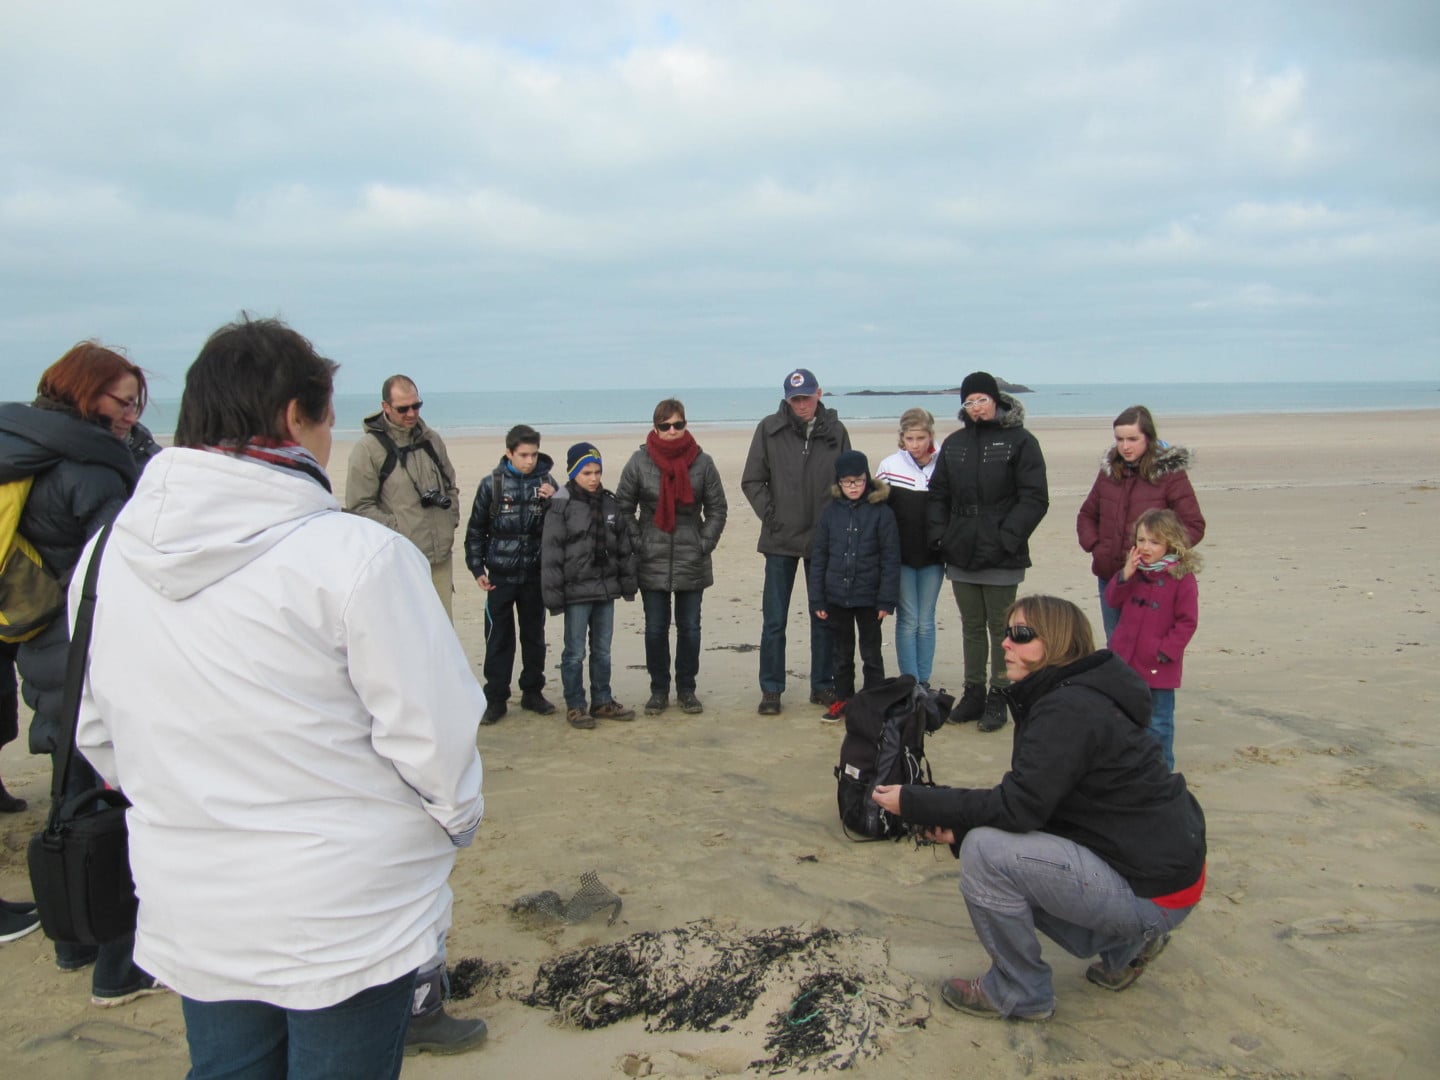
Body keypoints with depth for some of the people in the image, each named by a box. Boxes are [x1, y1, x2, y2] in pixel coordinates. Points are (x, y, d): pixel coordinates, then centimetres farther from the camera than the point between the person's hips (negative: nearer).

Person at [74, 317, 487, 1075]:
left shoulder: (108, 556, -4)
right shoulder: (355, 556, -22)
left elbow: (96, 733, 7)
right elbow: (429, 727, -17)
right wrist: (459, 816, 3)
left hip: (189, 914, 5)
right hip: (347, 916, -5)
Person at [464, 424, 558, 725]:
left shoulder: (546, 482, 2)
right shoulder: (492, 484, -3)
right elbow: (476, 530, 3)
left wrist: (554, 500, -14)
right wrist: (477, 568, 0)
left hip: (535, 574, 2)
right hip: (500, 575, -2)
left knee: (535, 635, 12)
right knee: (498, 638, 2)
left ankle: (532, 691, 24)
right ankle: (495, 698, 11)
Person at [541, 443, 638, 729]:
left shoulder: (610, 503, 7)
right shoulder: (561, 506, -9)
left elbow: (624, 545, 14)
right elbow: (551, 552, -10)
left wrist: (628, 582, 12)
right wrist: (553, 593, -13)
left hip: (606, 587, 5)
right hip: (577, 589, -5)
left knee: (603, 650, 13)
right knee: (575, 652, 2)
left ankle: (602, 702, 24)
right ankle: (575, 706, 13)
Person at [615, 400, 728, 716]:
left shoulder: (702, 462, -2)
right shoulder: (639, 462, -4)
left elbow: (717, 508, 6)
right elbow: (623, 506, 2)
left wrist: (705, 543, -2)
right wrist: (636, 544, -4)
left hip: (692, 562, 1)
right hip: (652, 561, 0)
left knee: (689, 627, 8)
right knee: (655, 628, 6)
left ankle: (686, 690, 22)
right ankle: (659, 690, 20)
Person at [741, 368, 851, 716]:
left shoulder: (835, 432, 2)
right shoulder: (769, 429, -1)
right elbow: (752, 481, 1)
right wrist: (770, 514, -7)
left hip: (823, 540, 1)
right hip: (780, 539, -1)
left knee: (824, 616, 10)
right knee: (773, 619, 3)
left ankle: (823, 686, 22)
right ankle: (771, 690, 14)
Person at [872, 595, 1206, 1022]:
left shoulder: (1070, 710, -22)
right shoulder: (1065, 696, 8)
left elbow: (1019, 806, -27)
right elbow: (1029, 798, 10)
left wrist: (914, 803, -20)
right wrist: (960, 823, -3)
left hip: (1154, 891, -10)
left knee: (986, 851, -20)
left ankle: (1020, 993, 1)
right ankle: (1125, 941, 21)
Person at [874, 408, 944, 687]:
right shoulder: (889, 466, -2)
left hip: (932, 556, 1)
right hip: (900, 556, -1)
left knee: (926, 621, 7)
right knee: (908, 619, 1)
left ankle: (924, 682, 17)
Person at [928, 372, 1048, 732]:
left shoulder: (1020, 441, -5)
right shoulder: (954, 443, 12)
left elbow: (1034, 498, -10)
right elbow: (938, 494, 15)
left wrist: (1007, 537, -18)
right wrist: (939, 533, 0)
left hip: (1001, 556, -5)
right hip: (960, 554, 5)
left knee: (1000, 628, 4)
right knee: (971, 626, 13)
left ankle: (998, 697, 14)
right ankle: (973, 693, 23)